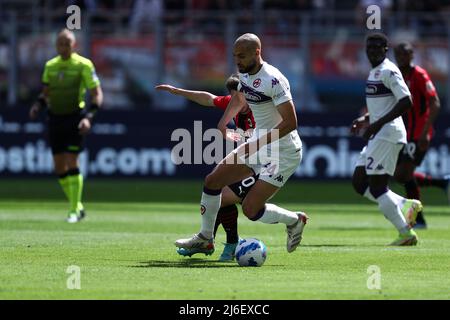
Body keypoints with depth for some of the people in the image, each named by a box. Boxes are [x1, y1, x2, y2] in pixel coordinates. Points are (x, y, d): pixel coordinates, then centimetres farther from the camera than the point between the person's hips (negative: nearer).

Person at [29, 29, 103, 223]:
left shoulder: (83, 65, -6)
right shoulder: (50, 66, 8)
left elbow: (97, 94, -6)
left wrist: (89, 116, -19)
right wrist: (38, 105, -3)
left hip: (75, 118, -5)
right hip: (55, 118, 5)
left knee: (71, 163, -13)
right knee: (59, 167, 4)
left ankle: (74, 211, -7)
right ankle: (77, 206, 19)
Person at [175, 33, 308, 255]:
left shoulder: (273, 80, -25)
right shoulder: (245, 73, 2)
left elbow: (290, 122, -28)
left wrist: (258, 144, -30)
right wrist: (224, 121, 14)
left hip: (283, 152, -9)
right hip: (259, 144, 9)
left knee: (250, 209, -13)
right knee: (212, 181, 6)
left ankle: (294, 220, 13)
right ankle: (205, 238, 22)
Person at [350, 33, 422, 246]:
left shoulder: (389, 71, -13)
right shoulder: (374, 72, 17)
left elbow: (406, 102, -21)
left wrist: (377, 124, -21)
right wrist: (365, 119, 16)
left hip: (388, 134, -10)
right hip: (378, 136, 10)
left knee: (377, 186, -9)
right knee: (359, 182, 8)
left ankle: (406, 233, -3)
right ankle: (406, 205, 12)